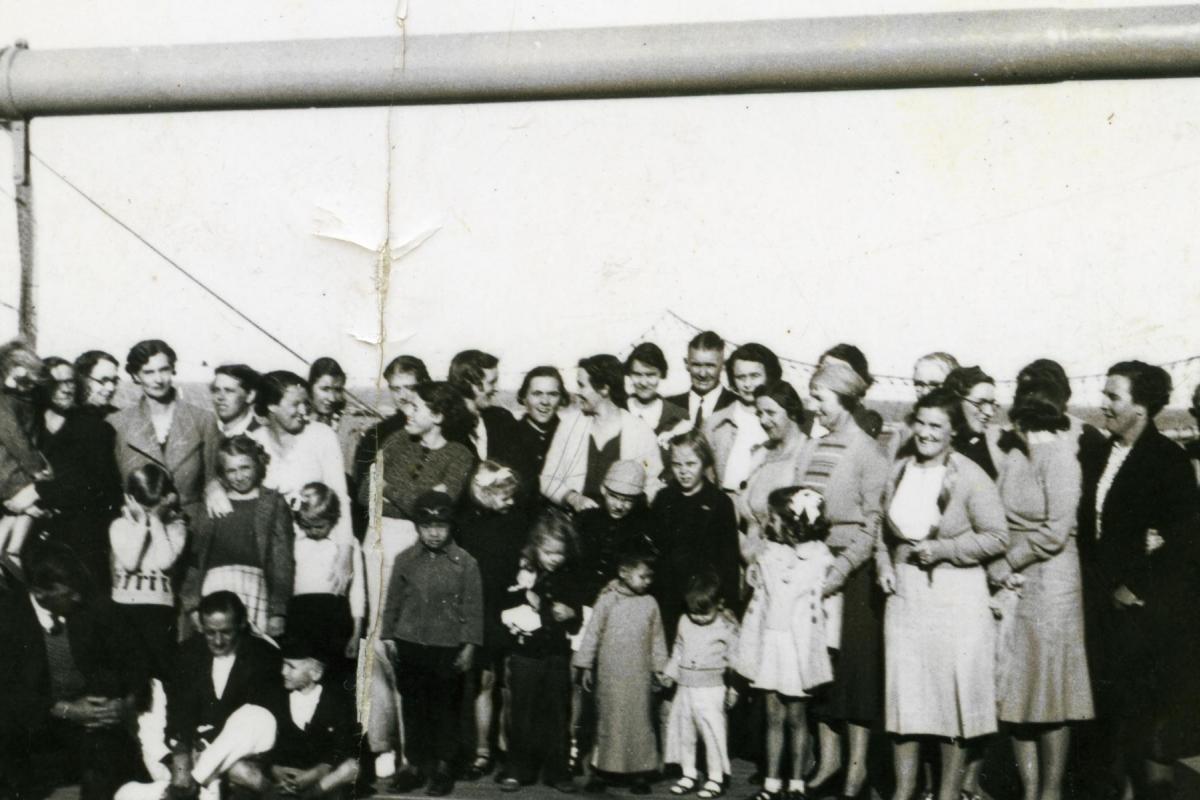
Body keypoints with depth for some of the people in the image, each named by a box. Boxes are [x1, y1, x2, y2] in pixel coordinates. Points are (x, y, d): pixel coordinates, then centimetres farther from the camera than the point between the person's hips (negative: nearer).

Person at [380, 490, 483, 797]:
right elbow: (393, 601, 9)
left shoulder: (464, 562, -5)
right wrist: (388, 638, 7)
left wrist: (469, 646, -5)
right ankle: (415, 764, 23)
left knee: (446, 708, 6)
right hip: (410, 645, 2)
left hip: (448, 648, -2)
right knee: (413, 706, 10)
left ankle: (443, 766, 20)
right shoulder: (405, 560, 2)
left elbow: (473, 607, -2)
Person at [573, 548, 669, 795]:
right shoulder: (607, 601, -5)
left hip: (640, 676, 2)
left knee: (640, 722, 6)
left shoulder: (650, 603, 3)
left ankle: (640, 774, 15)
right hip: (610, 675, -2)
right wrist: (585, 666, -2)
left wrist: (659, 668, 8)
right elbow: (592, 633, -2)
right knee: (607, 720, 6)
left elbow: (657, 638, 9)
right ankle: (599, 771, 16)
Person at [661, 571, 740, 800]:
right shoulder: (685, 623, 6)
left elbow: (734, 659, -5)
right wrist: (670, 673, 14)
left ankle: (716, 778, 10)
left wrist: (733, 688, -7)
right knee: (683, 731, 11)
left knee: (713, 732, -2)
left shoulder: (726, 627, -8)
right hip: (685, 688, 5)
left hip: (711, 689, -5)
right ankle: (689, 774, 25)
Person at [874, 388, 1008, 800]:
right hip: (905, 592, 5)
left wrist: (942, 550, -16)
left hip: (955, 595, -5)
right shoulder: (899, 471, 5)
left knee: (954, 690, 5)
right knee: (903, 689, 9)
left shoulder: (971, 478, -11)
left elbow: (997, 537, -10)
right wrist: (883, 564, 2)